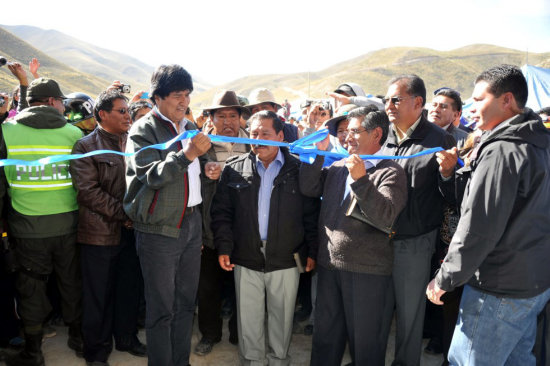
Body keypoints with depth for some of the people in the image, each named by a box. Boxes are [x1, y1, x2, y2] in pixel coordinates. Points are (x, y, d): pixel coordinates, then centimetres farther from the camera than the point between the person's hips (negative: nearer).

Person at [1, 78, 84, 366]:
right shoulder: (74, 133, -4)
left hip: (28, 223, 0)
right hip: (68, 222, 1)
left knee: (31, 285, 12)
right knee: (71, 281, 16)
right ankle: (78, 338, 31)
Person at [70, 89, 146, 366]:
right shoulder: (86, 146, -5)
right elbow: (88, 190, -14)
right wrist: (122, 213, -15)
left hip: (131, 230, 5)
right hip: (100, 232, -4)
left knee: (130, 288, 14)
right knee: (99, 294, 6)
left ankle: (127, 337, 33)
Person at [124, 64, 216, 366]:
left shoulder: (189, 127, 13)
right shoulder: (143, 130, -8)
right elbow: (152, 176, -22)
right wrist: (187, 153, -33)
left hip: (191, 221, 7)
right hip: (159, 228, -6)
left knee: (186, 303, 15)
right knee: (161, 309, 2)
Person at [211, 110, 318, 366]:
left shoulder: (299, 169, -1)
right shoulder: (234, 168, 2)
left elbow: (311, 214, 1)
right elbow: (221, 212, 4)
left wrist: (312, 251, -2)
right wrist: (224, 247, -3)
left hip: (286, 261, -1)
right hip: (246, 260, 1)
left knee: (282, 317, 13)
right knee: (248, 319, 12)